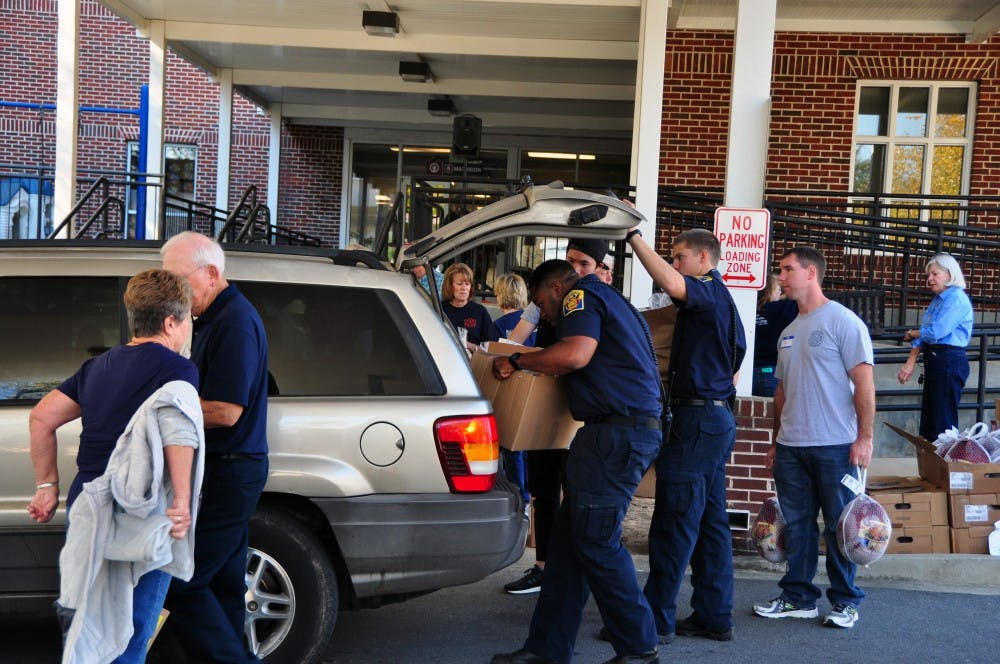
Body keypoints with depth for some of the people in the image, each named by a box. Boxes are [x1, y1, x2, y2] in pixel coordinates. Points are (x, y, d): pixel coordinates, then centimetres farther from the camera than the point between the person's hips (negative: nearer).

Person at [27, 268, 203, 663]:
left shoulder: (99, 365, 15)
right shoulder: (178, 368, -7)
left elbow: (41, 418, 16)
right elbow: (176, 422, -27)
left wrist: (47, 486, 21)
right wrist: (182, 500, -27)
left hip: (84, 506, 7)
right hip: (139, 519, -7)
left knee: (88, 629, 23)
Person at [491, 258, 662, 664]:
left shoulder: (582, 296, -4)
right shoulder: (609, 302, 27)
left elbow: (575, 354, -21)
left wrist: (517, 362, -10)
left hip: (617, 430, -10)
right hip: (630, 429, 10)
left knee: (596, 541, -6)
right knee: (568, 537, 9)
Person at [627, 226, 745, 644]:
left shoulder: (710, 291, -11)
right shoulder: (722, 301, 21)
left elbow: (671, 284, -34)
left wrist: (634, 236, -29)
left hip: (696, 418, -11)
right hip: (717, 417, 11)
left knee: (674, 521, -7)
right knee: (710, 520, 12)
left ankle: (657, 620, -3)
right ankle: (714, 617, 18)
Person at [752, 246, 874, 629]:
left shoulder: (842, 321, -7)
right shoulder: (789, 333, 15)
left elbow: (864, 381, -11)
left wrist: (864, 437, -16)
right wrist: (776, 442, 19)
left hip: (835, 446, -7)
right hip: (791, 448, 7)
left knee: (839, 526, 2)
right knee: (797, 525, 10)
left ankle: (845, 601, 14)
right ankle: (798, 597, 20)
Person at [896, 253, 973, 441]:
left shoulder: (957, 298, -12)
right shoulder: (937, 300, 15)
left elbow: (934, 332, -19)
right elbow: (923, 336, 11)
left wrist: (912, 333, 0)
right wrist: (910, 363, 1)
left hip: (949, 362, -9)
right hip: (934, 362, 9)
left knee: (943, 422, -5)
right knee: (928, 423, 14)